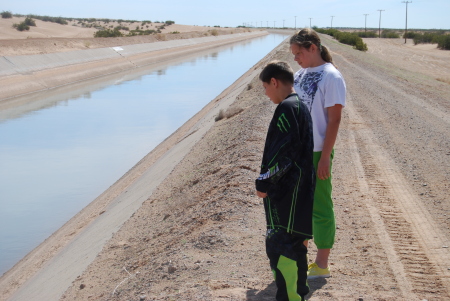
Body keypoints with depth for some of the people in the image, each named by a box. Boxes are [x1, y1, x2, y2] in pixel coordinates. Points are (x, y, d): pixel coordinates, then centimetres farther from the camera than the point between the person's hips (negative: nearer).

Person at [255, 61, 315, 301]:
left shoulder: (286, 109, -16)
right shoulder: (300, 106, 15)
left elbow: (282, 152, -21)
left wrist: (264, 182, -15)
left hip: (286, 194, -10)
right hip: (299, 189, 10)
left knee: (280, 246, -8)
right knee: (293, 243, 20)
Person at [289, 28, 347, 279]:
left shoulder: (331, 77, -12)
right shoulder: (301, 74, 11)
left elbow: (334, 120, -15)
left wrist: (325, 157, -17)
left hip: (316, 153, -8)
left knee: (320, 208, 1)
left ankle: (321, 265, 11)